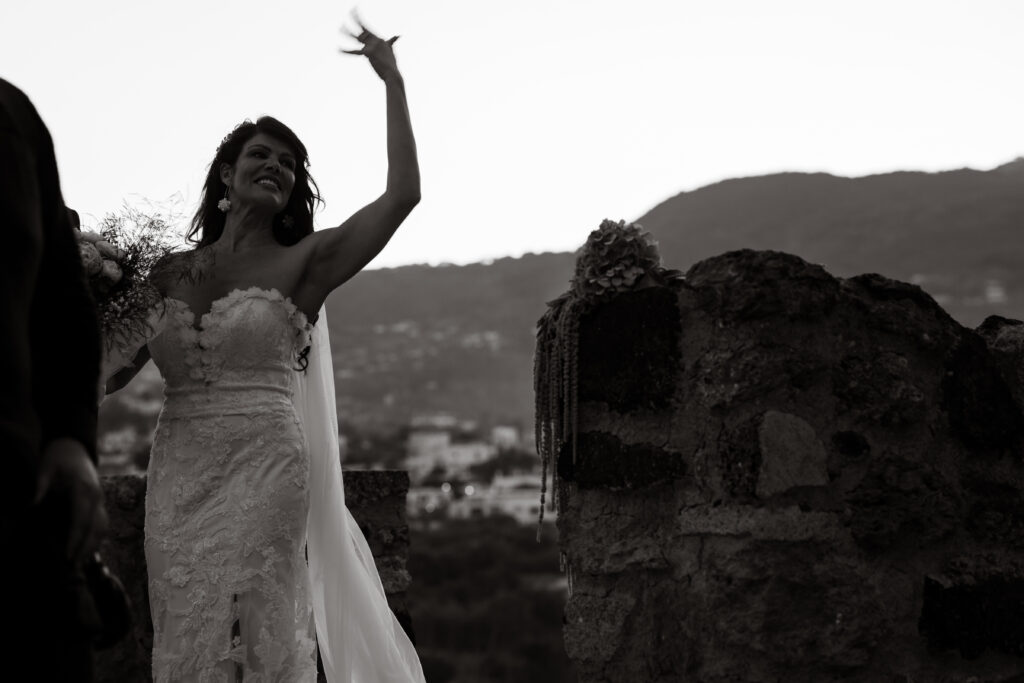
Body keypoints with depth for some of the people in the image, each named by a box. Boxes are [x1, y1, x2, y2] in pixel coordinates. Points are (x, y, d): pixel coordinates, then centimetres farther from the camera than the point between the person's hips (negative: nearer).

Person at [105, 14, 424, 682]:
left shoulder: (304, 264, 2)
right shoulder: (172, 270, 13)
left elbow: (403, 193, -8)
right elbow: (108, 373, 16)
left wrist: (393, 81, -1)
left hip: (264, 470, -4)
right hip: (178, 474, 4)